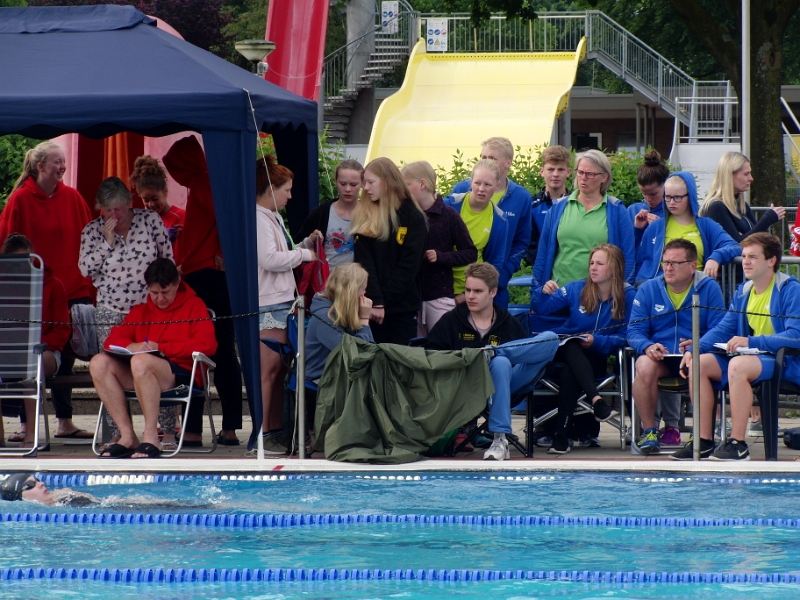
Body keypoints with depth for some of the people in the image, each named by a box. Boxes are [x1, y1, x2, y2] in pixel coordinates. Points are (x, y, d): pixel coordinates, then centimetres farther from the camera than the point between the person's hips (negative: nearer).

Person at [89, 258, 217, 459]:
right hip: (139, 376, 5)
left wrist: (162, 348, -11)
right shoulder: (140, 311, 22)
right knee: (99, 363, -20)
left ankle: (151, 439, -35)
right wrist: (130, 347, -11)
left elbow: (207, 344, -7)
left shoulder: (194, 306, 9)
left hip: (181, 374, -5)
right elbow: (112, 340, 13)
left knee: (141, 361, -36)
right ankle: (127, 436, -23)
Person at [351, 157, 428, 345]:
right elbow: (364, 263, -3)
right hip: (372, 305, 2)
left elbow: (409, 265, -5)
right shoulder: (364, 217, 5)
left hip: (404, 307, -1)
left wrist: (383, 300, -11)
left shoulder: (413, 218, 0)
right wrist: (375, 300, -15)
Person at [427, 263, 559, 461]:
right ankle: (499, 439, -42)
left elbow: (525, 354, 9)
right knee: (500, 363, -39)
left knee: (550, 339, -16)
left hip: (504, 384, 2)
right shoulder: (450, 322, 10)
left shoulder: (510, 325, 12)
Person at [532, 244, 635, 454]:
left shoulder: (628, 296, -3)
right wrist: (544, 292, -17)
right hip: (566, 349, 2)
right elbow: (541, 308, 4)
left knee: (570, 373, -35)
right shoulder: (576, 289, 4)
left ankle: (562, 434, -36)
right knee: (571, 346, -37)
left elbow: (625, 337, -6)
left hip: (598, 356, -2)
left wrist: (597, 341, -21)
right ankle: (596, 400, -54)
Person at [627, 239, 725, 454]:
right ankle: (649, 431, -20)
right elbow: (634, 331, 1)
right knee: (644, 366, -34)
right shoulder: (648, 289, 6)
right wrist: (647, 346, -21)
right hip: (659, 357, 1)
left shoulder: (709, 289, 1)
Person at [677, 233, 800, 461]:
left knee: (738, 365, -35)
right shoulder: (743, 292, 12)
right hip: (751, 358, 8)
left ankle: (738, 443, -31)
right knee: (699, 363, -10)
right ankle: (704, 441, -11)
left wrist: (751, 342, -29)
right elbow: (723, 329, 13)